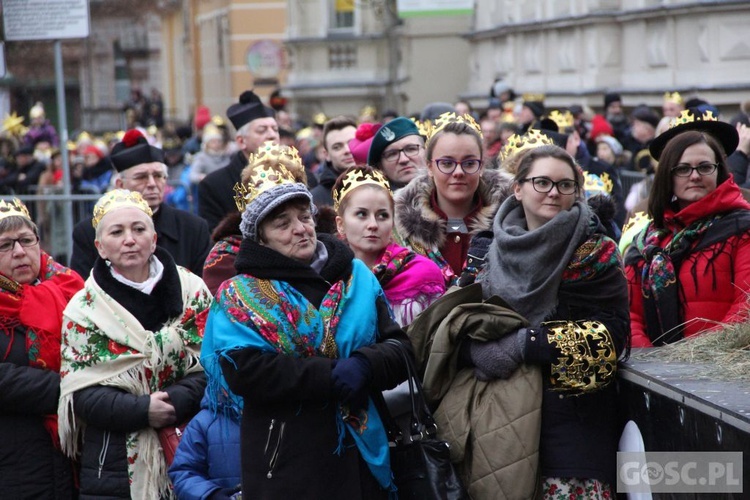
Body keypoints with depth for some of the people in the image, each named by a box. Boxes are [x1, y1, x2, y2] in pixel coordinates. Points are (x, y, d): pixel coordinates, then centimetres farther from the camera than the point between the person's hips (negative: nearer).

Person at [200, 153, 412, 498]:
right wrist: (330, 375, -19)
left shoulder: (357, 276, 10)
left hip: (362, 453, 4)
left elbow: (400, 349, 5)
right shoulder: (240, 295, 0)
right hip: (285, 464, -3)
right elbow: (243, 370, -15)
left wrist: (365, 367, -16)